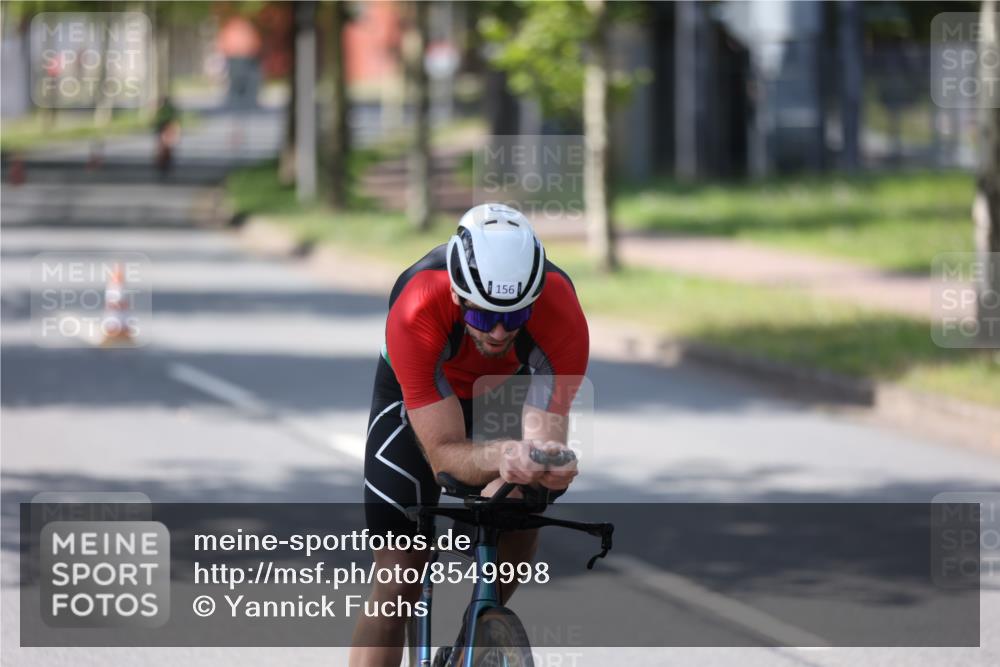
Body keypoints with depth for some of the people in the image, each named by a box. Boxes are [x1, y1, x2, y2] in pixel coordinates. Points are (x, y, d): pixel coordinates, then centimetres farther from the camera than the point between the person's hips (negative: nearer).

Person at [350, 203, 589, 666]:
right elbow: (444, 454, -40)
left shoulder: (563, 316, -38)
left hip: (516, 386, 3)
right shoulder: (415, 313, -42)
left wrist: (544, 460, -62)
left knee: (521, 511, -19)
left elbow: (544, 435, -38)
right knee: (396, 584, -11)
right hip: (416, 392, -3)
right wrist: (503, 456, -60)